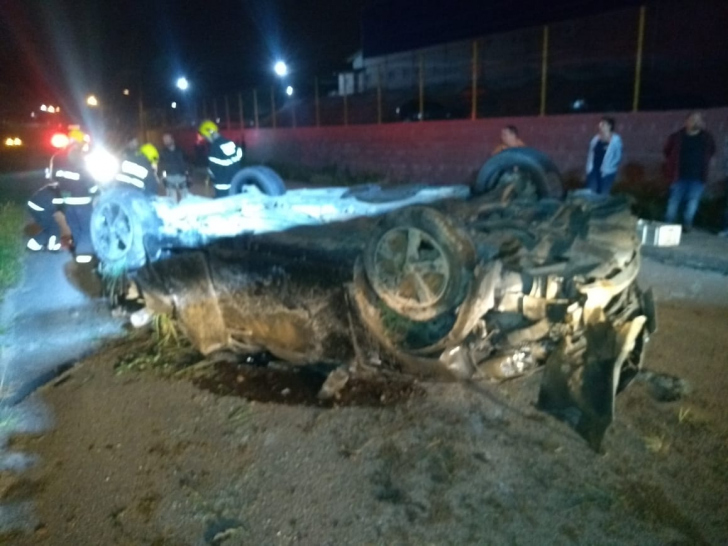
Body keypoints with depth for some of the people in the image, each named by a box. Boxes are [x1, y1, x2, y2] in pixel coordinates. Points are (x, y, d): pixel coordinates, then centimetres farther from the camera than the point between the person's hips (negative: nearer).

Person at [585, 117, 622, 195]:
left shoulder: (615, 140, -6)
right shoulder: (596, 139, 9)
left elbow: (618, 157, -7)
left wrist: (607, 169, -12)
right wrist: (589, 167, 7)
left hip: (606, 173, -4)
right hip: (594, 171, 5)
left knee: (603, 195, 1)